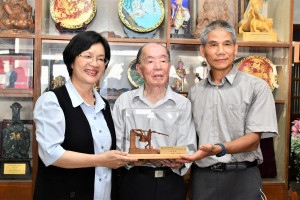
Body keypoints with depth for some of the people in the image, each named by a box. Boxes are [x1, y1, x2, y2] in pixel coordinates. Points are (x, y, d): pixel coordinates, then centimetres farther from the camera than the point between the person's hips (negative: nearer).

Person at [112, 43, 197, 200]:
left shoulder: (183, 103, 3)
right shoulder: (124, 101, 3)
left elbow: (189, 147, -2)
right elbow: (116, 144, -2)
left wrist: (179, 162, -23)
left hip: (171, 183, 1)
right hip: (134, 182, 0)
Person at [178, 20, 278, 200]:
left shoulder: (257, 87, -2)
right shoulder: (194, 92, 10)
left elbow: (253, 140, -10)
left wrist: (219, 149, -25)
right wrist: (179, 157, -7)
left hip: (241, 178, -2)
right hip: (202, 177, 3)